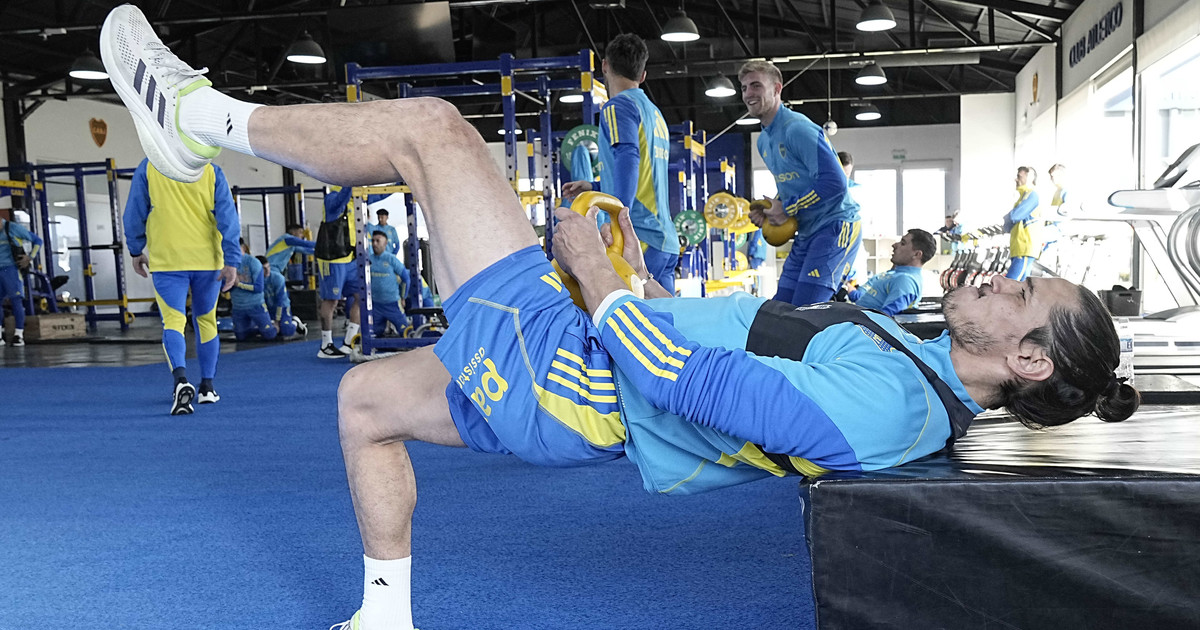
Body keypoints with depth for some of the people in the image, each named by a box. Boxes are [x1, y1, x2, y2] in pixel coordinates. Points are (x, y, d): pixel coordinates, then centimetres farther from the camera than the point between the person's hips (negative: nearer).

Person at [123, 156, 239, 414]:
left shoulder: (148, 167, 1)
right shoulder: (211, 171, 0)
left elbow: (134, 214, 6)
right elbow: (228, 217, -5)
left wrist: (136, 250, 18)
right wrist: (231, 261, -5)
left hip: (166, 260, -1)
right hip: (207, 259, 1)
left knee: (173, 321, -3)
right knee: (206, 321, 14)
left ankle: (181, 379, -28)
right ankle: (207, 387, 21)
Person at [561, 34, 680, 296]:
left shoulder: (618, 106, -2)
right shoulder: (655, 113, 24)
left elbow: (628, 160, -20)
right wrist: (594, 187, 33)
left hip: (640, 236, -9)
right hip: (667, 241, 9)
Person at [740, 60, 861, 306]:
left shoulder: (798, 129, -17)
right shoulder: (763, 141, 13)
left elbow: (834, 183, -24)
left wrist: (786, 208, -15)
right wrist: (767, 210, 5)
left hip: (835, 225, -10)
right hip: (807, 232, 10)